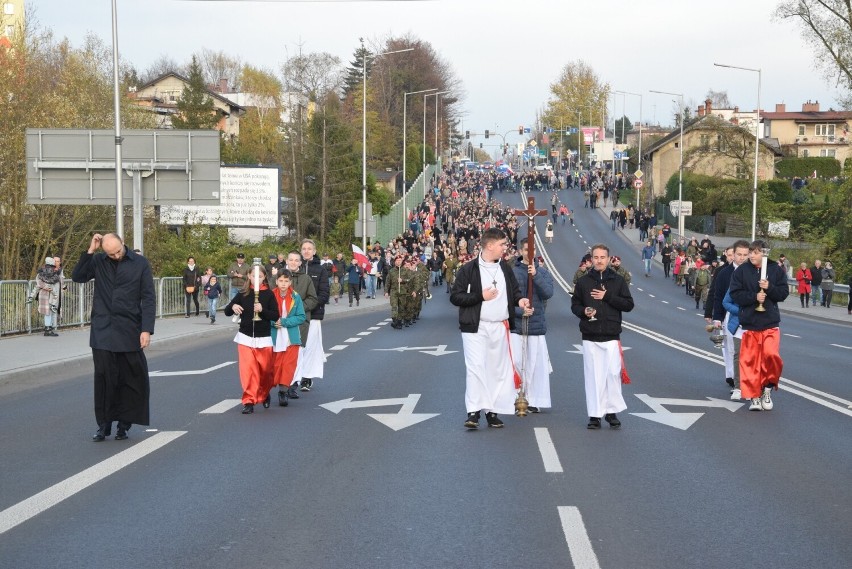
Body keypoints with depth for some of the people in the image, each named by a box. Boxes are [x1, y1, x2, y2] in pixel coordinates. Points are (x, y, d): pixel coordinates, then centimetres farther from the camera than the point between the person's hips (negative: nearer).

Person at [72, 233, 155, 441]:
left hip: (130, 331, -1)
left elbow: (148, 299, -1)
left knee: (132, 379, 3)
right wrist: (89, 252, -9)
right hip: (102, 331, 1)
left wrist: (147, 329, -8)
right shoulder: (98, 261, 6)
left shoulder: (140, 263, 0)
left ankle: (124, 424, 14)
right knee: (104, 378, 0)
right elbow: (77, 276, -3)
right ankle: (104, 425, 8)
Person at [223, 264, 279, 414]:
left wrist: (262, 310, -22)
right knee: (248, 369, -10)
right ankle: (249, 401, -6)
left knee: (265, 369, 7)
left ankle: (264, 394, 33)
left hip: (264, 338, 0)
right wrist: (233, 307, -19)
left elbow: (276, 316, -5)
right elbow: (227, 311, 3)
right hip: (246, 337, 0)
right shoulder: (243, 294, 2)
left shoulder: (268, 294, -1)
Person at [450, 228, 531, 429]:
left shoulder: (505, 268, 10)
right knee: (476, 367, -13)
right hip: (476, 327, -5)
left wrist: (519, 300, 0)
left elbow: (514, 289, 22)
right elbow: (455, 297, -8)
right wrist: (481, 296, -16)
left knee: (498, 369, 8)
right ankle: (474, 411, -12)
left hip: (500, 327, 6)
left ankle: (492, 410, 16)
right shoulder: (468, 269, -7)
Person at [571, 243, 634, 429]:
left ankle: (612, 411, 8)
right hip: (590, 337, 1)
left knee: (613, 374, -4)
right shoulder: (583, 282, 8)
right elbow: (574, 304, 13)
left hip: (612, 337, -1)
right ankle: (595, 414, 6)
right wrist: (583, 311, -9)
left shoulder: (618, 281, 5)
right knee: (593, 375, 0)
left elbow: (629, 305, 0)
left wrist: (607, 297, -10)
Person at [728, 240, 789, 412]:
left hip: (770, 323, -1)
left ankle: (767, 389, 5)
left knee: (771, 354, -18)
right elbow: (735, 294, -4)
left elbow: (783, 293, 1)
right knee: (749, 360, 0)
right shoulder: (741, 271, 0)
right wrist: (754, 296, -17)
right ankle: (754, 397, 11)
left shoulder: (776, 270, 2)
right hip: (749, 322, 1)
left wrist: (769, 288, -16)